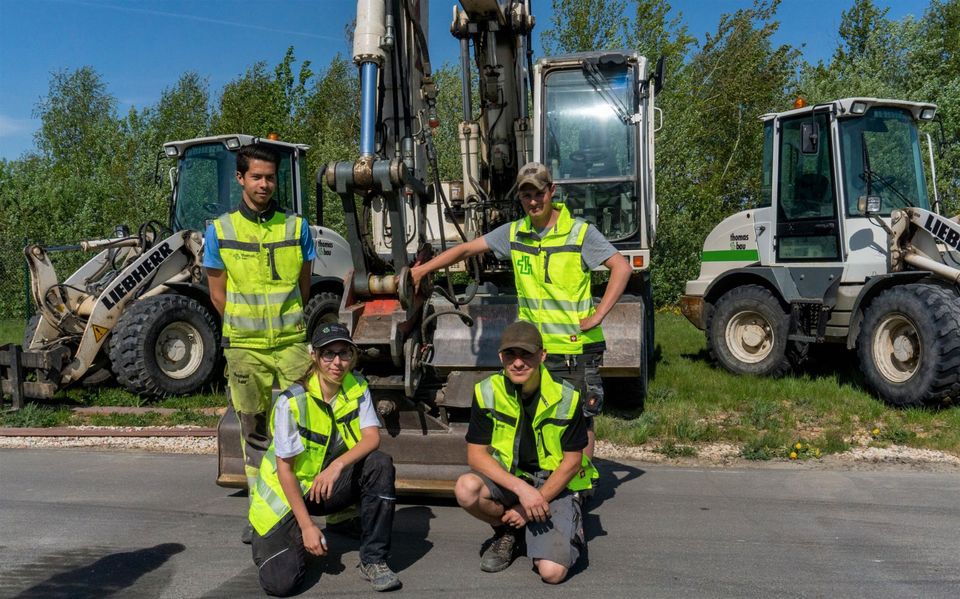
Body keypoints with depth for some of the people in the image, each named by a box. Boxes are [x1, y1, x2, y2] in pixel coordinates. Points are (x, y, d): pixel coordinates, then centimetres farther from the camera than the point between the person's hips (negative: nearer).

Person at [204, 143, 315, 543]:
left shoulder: (296, 227, 4)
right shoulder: (220, 230, 2)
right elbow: (218, 294, 6)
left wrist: (284, 325, 10)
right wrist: (245, 331, 4)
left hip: (291, 343, 0)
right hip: (244, 347, 0)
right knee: (254, 431, 8)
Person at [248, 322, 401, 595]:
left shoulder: (357, 388, -8)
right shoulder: (292, 401, -22)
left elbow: (372, 437, -17)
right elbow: (284, 469, -18)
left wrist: (337, 465, -36)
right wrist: (307, 526, -19)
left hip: (331, 486, 4)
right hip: (288, 492, -4)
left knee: (381, 464, -25)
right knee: (280, 582, -19)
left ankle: (373, 560, -13)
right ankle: (268, 540, 18)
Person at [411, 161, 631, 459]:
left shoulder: (581, 232, -6)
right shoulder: (514, 233, 6)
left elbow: (621, 267, -12)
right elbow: (467, 249, 11)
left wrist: (597, 316, -17)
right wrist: (421, 270, 9)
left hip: (576, 346, -4)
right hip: (533, 347, 4)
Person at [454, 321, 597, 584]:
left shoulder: (566, 398, -15)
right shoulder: (487, 392, -12)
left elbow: (572, 461, -8)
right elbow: (475, 454, -13)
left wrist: (535, 503, -14)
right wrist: (521, 488, -26)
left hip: (555, 484, -2)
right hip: (507, 478, 2)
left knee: (552, 572, -20)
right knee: (466, 488, -31)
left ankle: (567, 529, 16)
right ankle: (507, 533, 2)